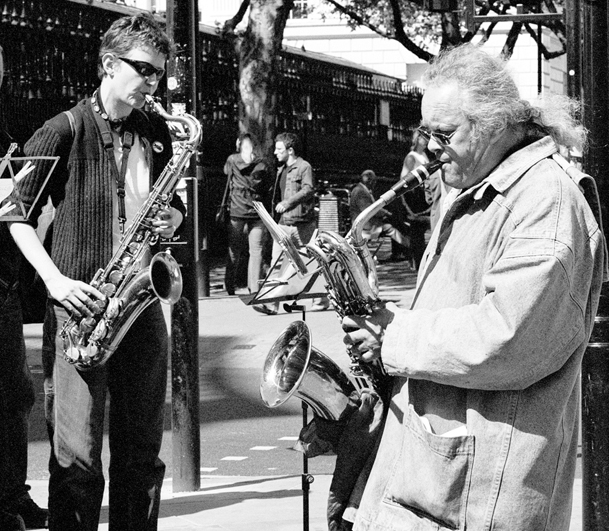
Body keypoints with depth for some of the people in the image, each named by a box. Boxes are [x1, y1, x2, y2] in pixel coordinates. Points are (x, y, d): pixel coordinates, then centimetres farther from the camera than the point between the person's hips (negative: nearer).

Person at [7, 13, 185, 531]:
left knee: (142, 451, 9)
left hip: (141, 302, 5)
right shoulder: (64, 131, -5)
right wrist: (55, 279, -13)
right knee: (77, 459, -7)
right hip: (79, 305, -5)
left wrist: (173, 218, 0)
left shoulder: (157, 133, 12)